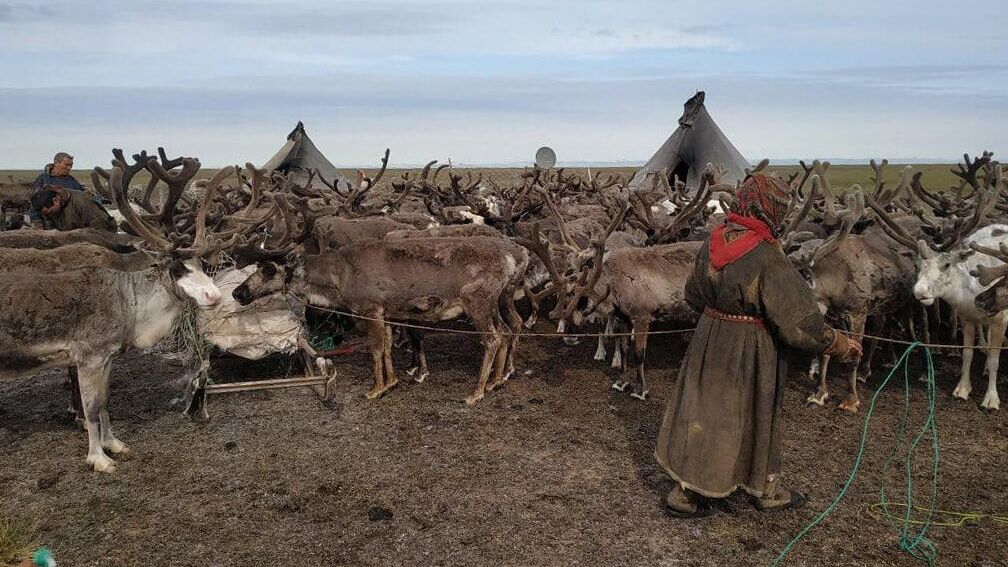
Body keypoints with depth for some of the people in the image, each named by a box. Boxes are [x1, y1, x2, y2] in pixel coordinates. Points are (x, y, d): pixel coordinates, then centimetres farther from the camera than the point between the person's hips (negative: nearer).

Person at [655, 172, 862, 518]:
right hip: (749, 352, -7)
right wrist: (842, 346, -8)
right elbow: (799, 321, -22)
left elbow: (694, 295, 12)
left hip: (710, 342, 7)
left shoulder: (713, 243, -2)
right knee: (754, 418, 13)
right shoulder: (768, 259, -24)